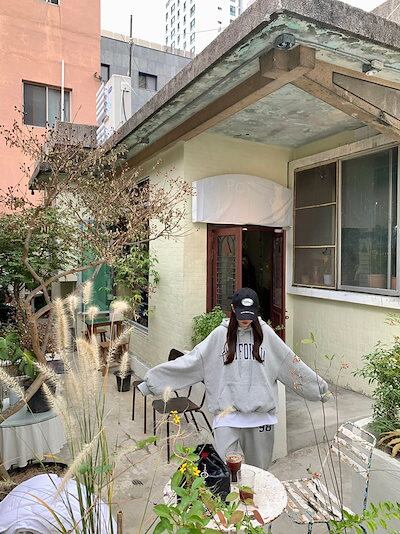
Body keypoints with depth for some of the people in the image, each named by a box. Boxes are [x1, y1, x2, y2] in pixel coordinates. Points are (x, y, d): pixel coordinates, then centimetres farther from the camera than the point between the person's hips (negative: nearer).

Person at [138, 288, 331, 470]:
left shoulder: (266, 333, 2)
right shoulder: (220, 334, -2)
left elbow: (291, 363, 8)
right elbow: (190, 360, -5)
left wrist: (321, 387, 11)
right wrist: (152, 379, -10)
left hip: (261, 413, 2)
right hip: (228, 413, -1)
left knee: (259, 468, 14)